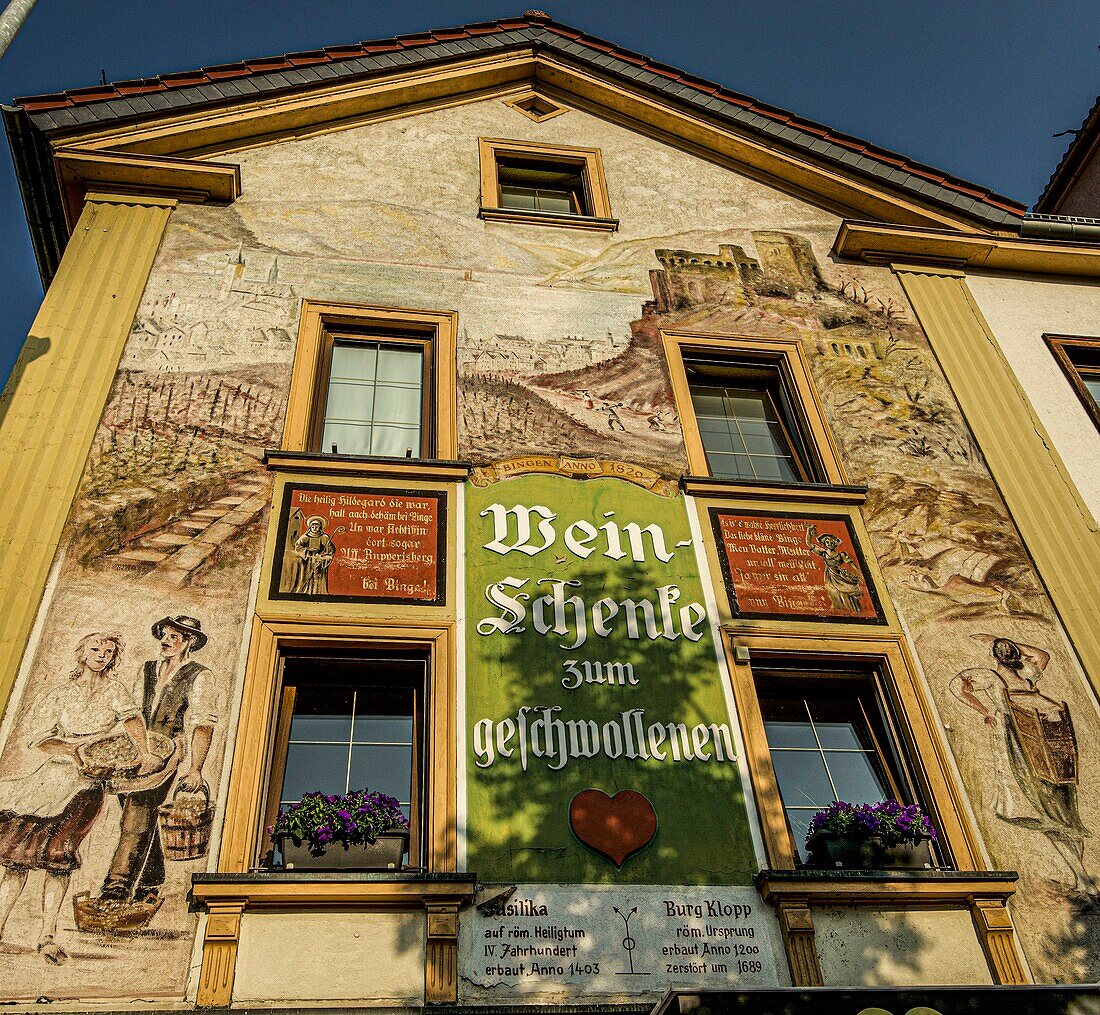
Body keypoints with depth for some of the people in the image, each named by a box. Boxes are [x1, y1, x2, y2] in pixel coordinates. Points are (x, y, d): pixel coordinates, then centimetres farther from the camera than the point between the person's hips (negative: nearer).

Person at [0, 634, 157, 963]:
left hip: (86, 782, -3)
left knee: (57, 850, -15)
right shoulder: (64, 692, 13)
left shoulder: (113, 690, 8)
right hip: (53, 772, 3)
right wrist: (74, 751, -11)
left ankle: (47, 936, -8)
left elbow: (132, 720, -10)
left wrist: (144, 752, -28)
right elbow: (39, 739, 6)